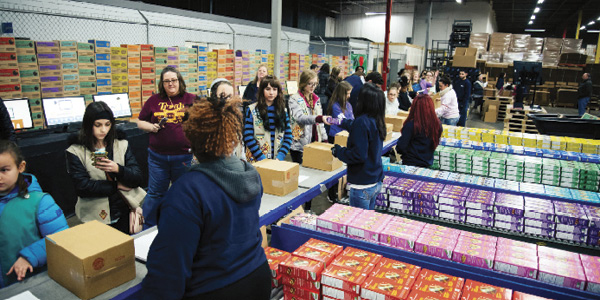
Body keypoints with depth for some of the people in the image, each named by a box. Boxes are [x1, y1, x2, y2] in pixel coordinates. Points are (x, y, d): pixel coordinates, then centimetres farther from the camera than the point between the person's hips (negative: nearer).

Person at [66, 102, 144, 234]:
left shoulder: (122, 144, 2)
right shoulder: (75, 152, -5)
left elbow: (138, 178, -4)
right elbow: (82, 187, -13)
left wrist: (118, 169, -21)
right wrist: (117, 186, -10)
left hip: (124, 213, 2)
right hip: (96, 217, -2)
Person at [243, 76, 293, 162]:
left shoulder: (283, 111, 6)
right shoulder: (252, 110, -3)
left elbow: (288, 137, 2)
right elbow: (248, 138, -9)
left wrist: (279, 158, -10)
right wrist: (262, 158, -15)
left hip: (277, 160, 3)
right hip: (256, 161, -2)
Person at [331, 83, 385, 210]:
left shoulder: (362, 122, -20)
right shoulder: (377, 121, 6)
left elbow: (359, 154, -24)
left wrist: (337, 151, -10)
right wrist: (342, 121, 41)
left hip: (362, 186, -9)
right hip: (376, 183, 9)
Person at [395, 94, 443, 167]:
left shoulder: (411, 125, -23)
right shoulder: (437, 125, -7)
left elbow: (401, 146, -18)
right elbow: (435, 144, 8)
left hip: (411, 163, -5)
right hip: (428, 163, 5)